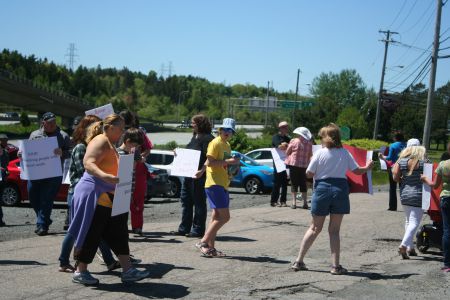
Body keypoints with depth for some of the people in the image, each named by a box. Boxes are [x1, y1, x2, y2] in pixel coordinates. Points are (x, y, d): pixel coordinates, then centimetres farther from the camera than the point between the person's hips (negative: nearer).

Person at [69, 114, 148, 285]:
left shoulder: (110, 144, 19)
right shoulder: (101, 141, -12)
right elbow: (88, 163, -27)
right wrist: (106, 176, -41)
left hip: (107, 198, 10)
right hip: (95, 195, -10)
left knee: (118, 234, 7)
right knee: (91, 235, -2)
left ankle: (127, 270, 9)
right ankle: (80, 272, 9)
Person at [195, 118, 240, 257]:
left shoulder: (227, 145, 19)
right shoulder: (215, 143, -9)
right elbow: (209, 162, -18)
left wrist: (233, 165, 13)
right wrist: (228, 161, -20)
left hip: (223, 185, 10)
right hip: (215, 184, -10)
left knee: (217, 217, 11)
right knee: (224, 216, -14)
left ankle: (210, 247, 15)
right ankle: (203, 242, -10)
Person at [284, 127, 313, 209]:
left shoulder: (294, 141, -8)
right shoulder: (309, 143, -1)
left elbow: (287, 152, 1)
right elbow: (310, 155, 7)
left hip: (294, 164, -2)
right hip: (304, 165, 2)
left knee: (294, 184, 3)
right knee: (303, 184, 10)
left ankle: (294, 203, -1)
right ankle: (305, 203, 8)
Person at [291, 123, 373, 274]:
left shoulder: (320, 153, -5)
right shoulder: (344, 153, 1)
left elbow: (309, 173, -4)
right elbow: (357, 170, 6)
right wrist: (367, 167, 26)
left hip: (322, 188, -1)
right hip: (340, 190, 1)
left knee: (315, 228, 11)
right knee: (334, 230, 7)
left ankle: (299, 261, 11)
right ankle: (336, 266, 3)